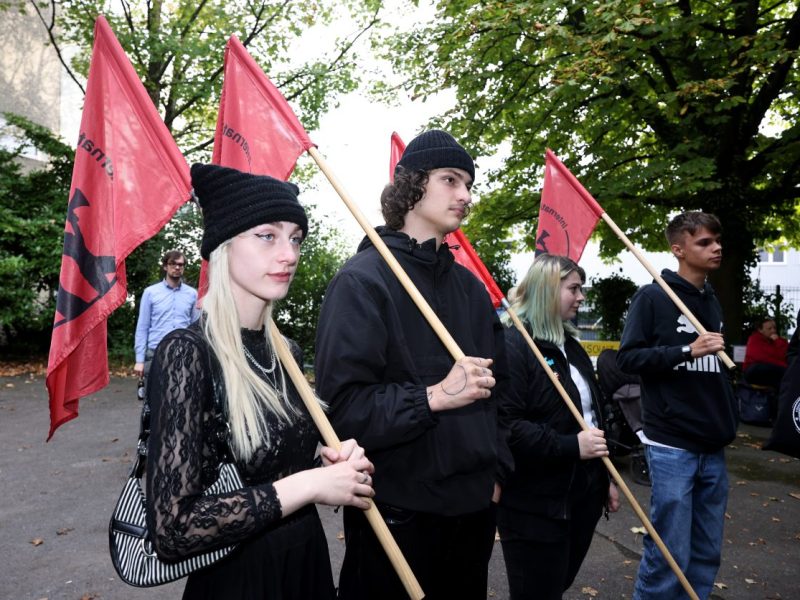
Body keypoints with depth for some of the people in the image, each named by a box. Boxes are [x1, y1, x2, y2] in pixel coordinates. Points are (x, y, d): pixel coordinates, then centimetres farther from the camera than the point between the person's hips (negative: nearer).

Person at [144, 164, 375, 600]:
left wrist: (337, 458, -7)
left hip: (307, 561, 7)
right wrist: (308, 485, -23)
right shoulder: (187, 352, -21)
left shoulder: (284, 351, 0)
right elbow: (172, 529, -25)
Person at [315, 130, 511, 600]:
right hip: (396, 511, -6)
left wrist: (497, 469, 11)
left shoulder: (471, 287, 8)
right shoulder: (363, 280, -13)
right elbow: (343, 404, -19)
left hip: (473, 504, 7)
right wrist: (433, 397, -26)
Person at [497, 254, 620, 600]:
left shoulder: (570, 345, 13)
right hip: (536, 506, -9)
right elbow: (505, 426, -27)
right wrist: (571, 446, -26)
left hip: (583, 495, 9)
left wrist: (604, 479, 20)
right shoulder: (513, 346, -18)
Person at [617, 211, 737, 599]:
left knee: (707, 553, 13)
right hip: (671, 446, -6)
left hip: (712, 447, 7)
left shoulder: (712, 302, 14)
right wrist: (687, 351, -20)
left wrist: (728, 423, 18)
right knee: (670, 555, -1)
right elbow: (627, 357, -12)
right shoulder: (653, 297, -6)